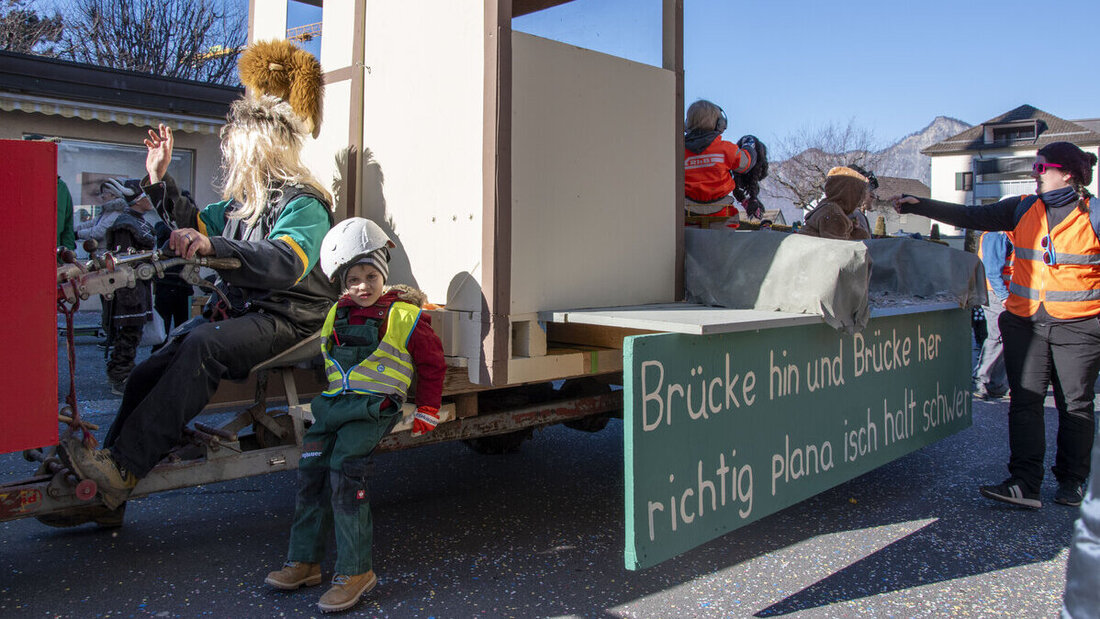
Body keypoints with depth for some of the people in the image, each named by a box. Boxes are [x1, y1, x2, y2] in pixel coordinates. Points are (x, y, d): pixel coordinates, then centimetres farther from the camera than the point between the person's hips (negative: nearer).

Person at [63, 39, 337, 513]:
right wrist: (159, 179, 26)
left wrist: (214, 247, -44)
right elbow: (193, 225, 35)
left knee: (204, 346, -35)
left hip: (288, 320, -9)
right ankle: (102, 494, -1)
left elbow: (287, 261, -33)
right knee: (148, 373, -6)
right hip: (236, 312, 9)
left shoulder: (302, 203, -12)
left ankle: (124, 469, -34)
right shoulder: (243, 202, 17)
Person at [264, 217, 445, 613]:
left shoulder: (404, 315, -2)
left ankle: (355, 572, -12)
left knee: (345, 473, -19)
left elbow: (432, 361, 6)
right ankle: (304, 562, 12)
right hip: (334, 403, 6)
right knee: (311, 473, -1)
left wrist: (427, 412, 8)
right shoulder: (337, 314, 13)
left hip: (374, 406, -6)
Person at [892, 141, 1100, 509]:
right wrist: (919, 206, 1)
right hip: (1026, 322, 3)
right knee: (1024, 402, -3)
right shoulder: (1022, 209, 8)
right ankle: (1025, 484, -3)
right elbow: (972, 217, 7)